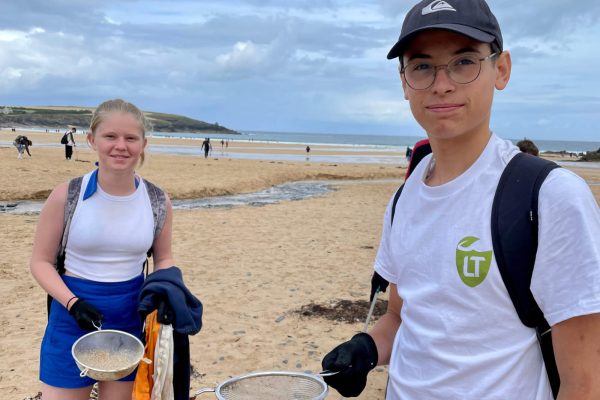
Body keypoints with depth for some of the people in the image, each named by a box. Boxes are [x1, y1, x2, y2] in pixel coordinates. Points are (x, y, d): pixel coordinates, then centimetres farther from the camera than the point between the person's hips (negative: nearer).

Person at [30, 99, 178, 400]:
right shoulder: (67, 196, -11)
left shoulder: (158, 202, -4)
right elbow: (41, 261, -4)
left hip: (132, 318, 2)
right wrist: (72, 303, -18)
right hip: (72, 318, -2)